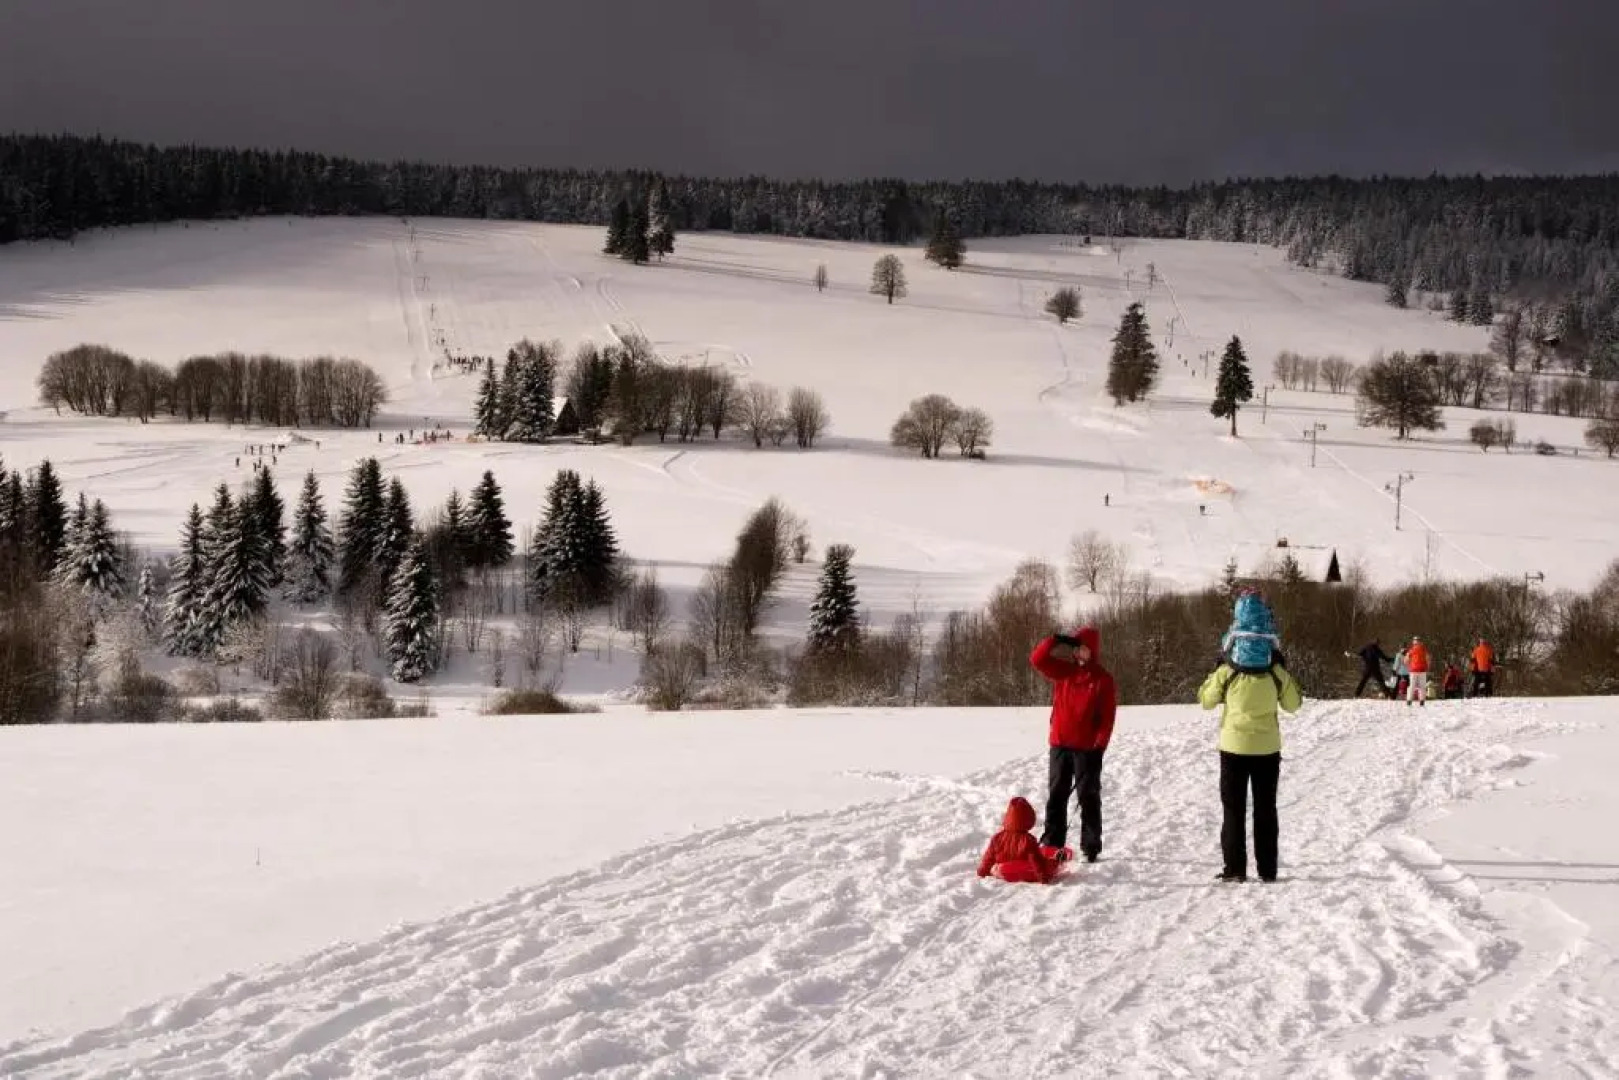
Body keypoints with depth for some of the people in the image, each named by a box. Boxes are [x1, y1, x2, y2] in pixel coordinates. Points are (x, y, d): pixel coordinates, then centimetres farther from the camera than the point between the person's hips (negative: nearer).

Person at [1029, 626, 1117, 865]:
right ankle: (1052, 843, 11)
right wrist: (1058, 641, -12)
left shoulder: (1103, 680, -5)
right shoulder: (1064, 670, 6)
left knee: (1088, 797, 1)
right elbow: (1037, 659, -3)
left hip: (1087, 748, -4)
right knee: (1056, 794, 6)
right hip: (1060, 744, 4)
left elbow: (1107, 717, -7)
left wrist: (1099, 746, -13)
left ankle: (1090, 847, 5)